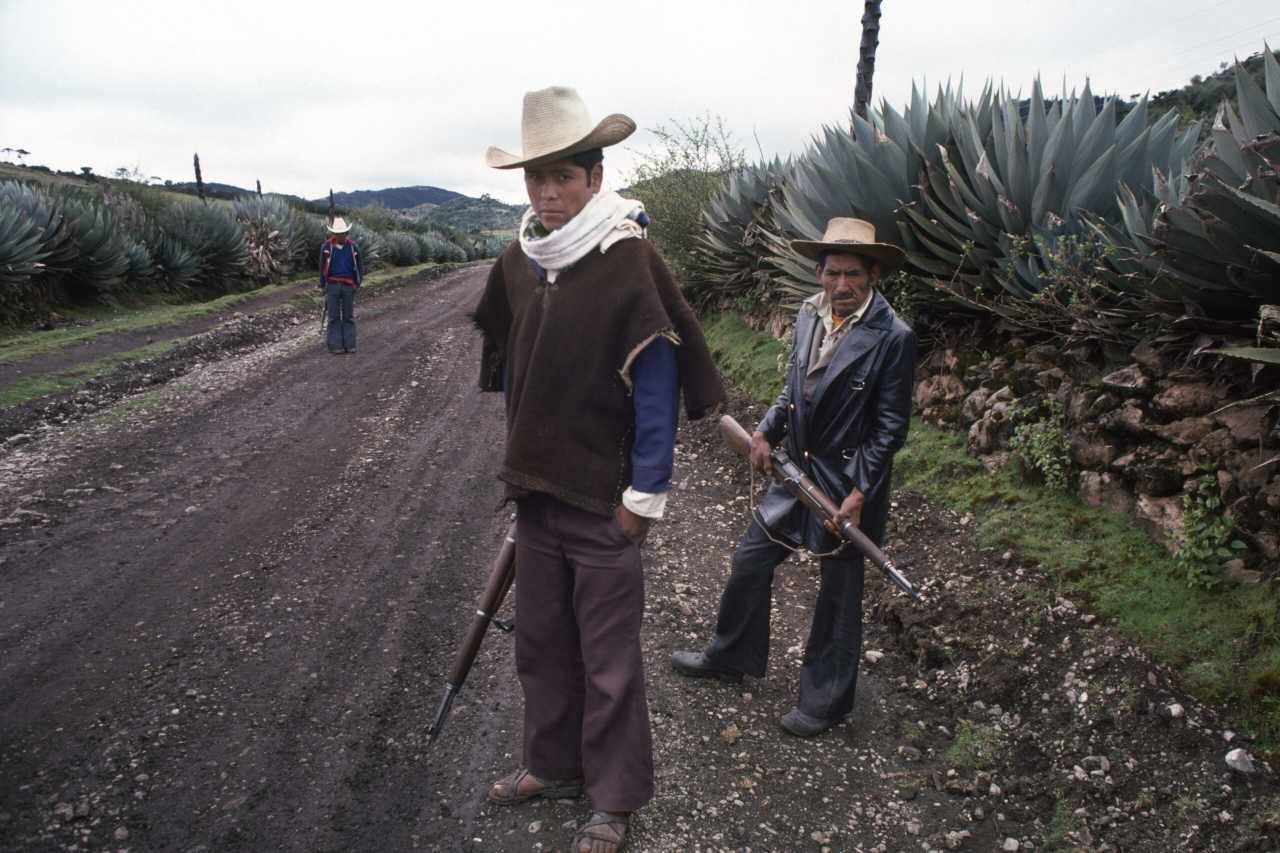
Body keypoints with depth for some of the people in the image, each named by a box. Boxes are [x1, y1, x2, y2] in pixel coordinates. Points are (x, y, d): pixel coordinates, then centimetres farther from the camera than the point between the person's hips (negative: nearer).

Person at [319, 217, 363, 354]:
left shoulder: (353, 247, 4)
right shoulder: (326, 247, 2)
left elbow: (360, 266, 12)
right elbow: (322, 267, 9)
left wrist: (357, 283, 3)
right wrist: (323, 285, 6)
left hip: (348, 286, 1)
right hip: (332, 285, -1)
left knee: (349, 316, 4)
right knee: (334, 316, 1)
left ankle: (349, 344, 9)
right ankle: (336, 345, 4)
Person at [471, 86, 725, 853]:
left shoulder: (630, 260, -14)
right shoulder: (518, 263, 5)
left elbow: (658, 386, -13)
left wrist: (644, 494, -13)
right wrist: (522, 460, 16)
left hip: (604, 496, -6)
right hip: (536, 488, 7)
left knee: (609, 658, 5)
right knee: (540, 640, 19)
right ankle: (556, 765, 40)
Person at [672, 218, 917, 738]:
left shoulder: (892, 338, -16)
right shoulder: (809, 315, 3)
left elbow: (891, 427, -14)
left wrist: (858, 495, -17)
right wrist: (767, 431, 0)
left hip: (847, 485, -6)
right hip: (795, 473, 7)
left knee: (839, 595, 9)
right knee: (749, 562, 16)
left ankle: (825, 701, 29)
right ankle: (729, 659, 39)